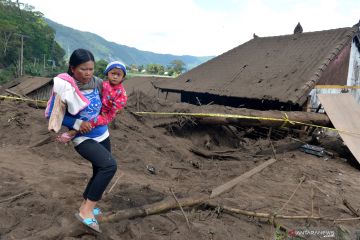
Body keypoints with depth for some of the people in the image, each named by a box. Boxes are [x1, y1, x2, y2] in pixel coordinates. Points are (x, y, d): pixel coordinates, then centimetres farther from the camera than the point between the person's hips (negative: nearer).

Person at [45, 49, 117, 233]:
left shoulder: (96, 82, -4)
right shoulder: (65, 87, -19)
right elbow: (51, 114, -12)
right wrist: (77, 124, -19)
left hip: (102, 135, 7)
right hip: (84, 139, -7)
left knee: (100, 172, 17)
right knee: (110, 165, -28)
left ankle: (85, 206, 41)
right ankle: (86, 211, -16)